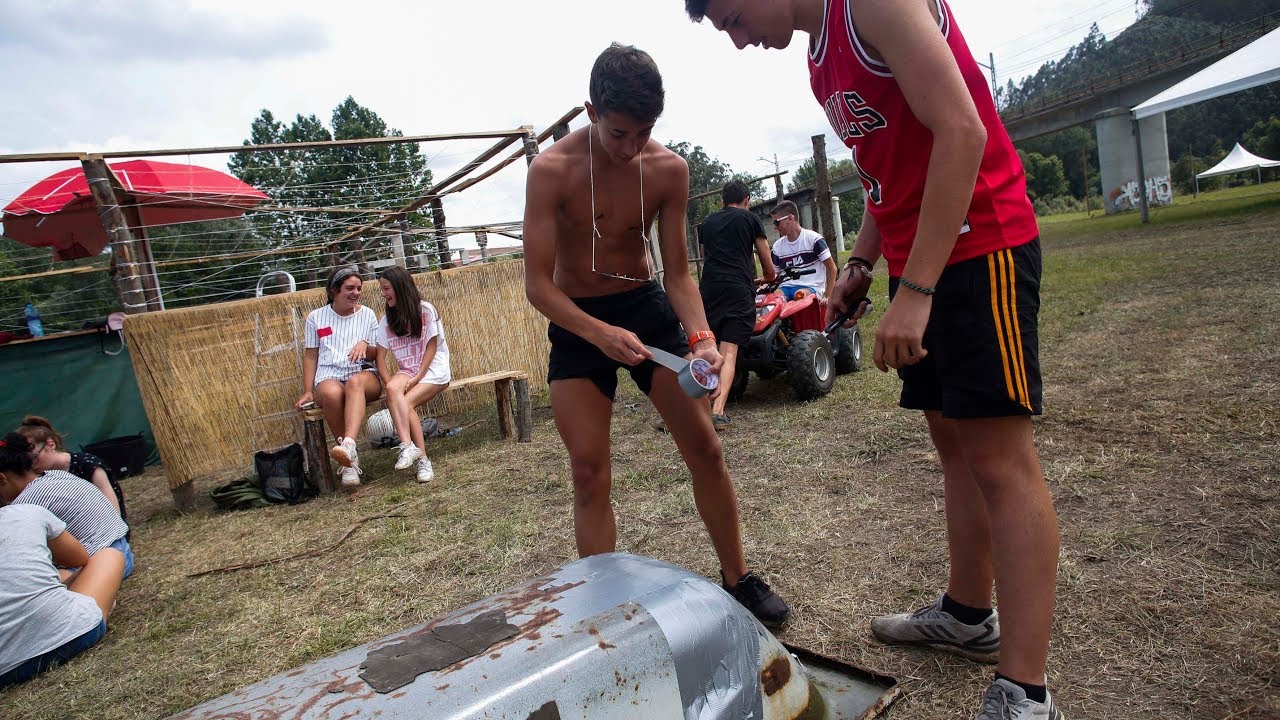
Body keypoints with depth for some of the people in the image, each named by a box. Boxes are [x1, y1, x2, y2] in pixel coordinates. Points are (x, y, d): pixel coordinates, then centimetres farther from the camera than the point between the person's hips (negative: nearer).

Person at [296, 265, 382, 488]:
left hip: (364, 374, 0)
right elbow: (310, 356, 14)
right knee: (331, 393, -38)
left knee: (355, 383, -39)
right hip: (329, 376, 0)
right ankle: (349, 460, -27)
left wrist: (365, 345, -10)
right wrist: (308, 391, 7)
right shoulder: (316, 317, 13)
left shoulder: (367, 315, 14)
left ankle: (348, 444, -57)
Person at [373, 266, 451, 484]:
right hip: (407, 371, 3)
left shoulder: (425, 310, -2)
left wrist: (418, 377, -16)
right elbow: (381, 356, 4)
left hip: (433, 371, -3)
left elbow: (431, 346, -6)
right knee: (393, 389, -32)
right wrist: (389, 382, -14)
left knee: (405, 402, -30)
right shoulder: (387, 320, 11)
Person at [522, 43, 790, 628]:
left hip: (648, 306, 3)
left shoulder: (669, 168, -10)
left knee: (705, 449, 2)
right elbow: (537, 283, -19)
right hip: (577, 320, -2)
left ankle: (738, 580, 20)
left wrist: (701, 335, -23)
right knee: (589, 474, -4)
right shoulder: (551, 170, -19)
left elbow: (677, 270, -5)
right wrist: (601, 335, -34)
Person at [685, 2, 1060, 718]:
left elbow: (962, 132, -21)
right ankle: (969, 614, 29)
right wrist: (857, 266, 14)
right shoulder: (822, 58, 16)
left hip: (977, 247, -9)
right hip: (919, 263, 9)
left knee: (1000, 456, -10)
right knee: (953, 440, 14)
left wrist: (915, 290, -25)